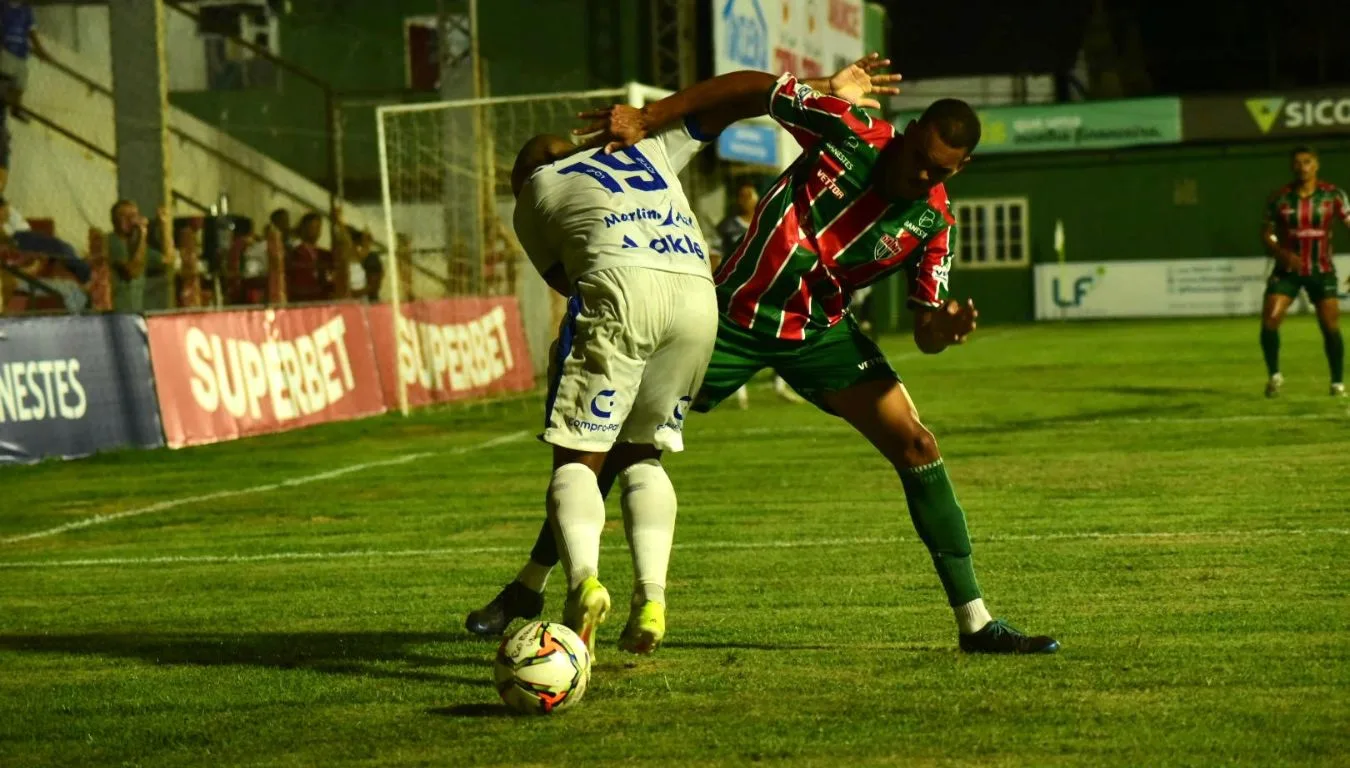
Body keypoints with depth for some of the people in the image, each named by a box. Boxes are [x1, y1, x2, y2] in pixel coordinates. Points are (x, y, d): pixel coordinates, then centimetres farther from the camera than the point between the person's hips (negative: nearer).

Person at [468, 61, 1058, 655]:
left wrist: (944, 327, -31)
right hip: (736, 312, -1)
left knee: (915, 445, -13)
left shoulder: (932, 226, -9)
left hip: (820, 329, 1)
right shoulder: (848, 130, -15)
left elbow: (924, 334, -6)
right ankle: (527, 588, 11)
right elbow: (757, 90, -5)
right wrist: (648, 118, -10)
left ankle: (975, 623, -4)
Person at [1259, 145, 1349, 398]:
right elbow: (1266, 234, 4)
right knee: (1269, 322, -12)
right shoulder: (1279, 198, -3)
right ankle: (1274, 375, 11)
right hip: (1287, 270, 1)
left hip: (1322, 270, 0)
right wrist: (1281, 253, -17)